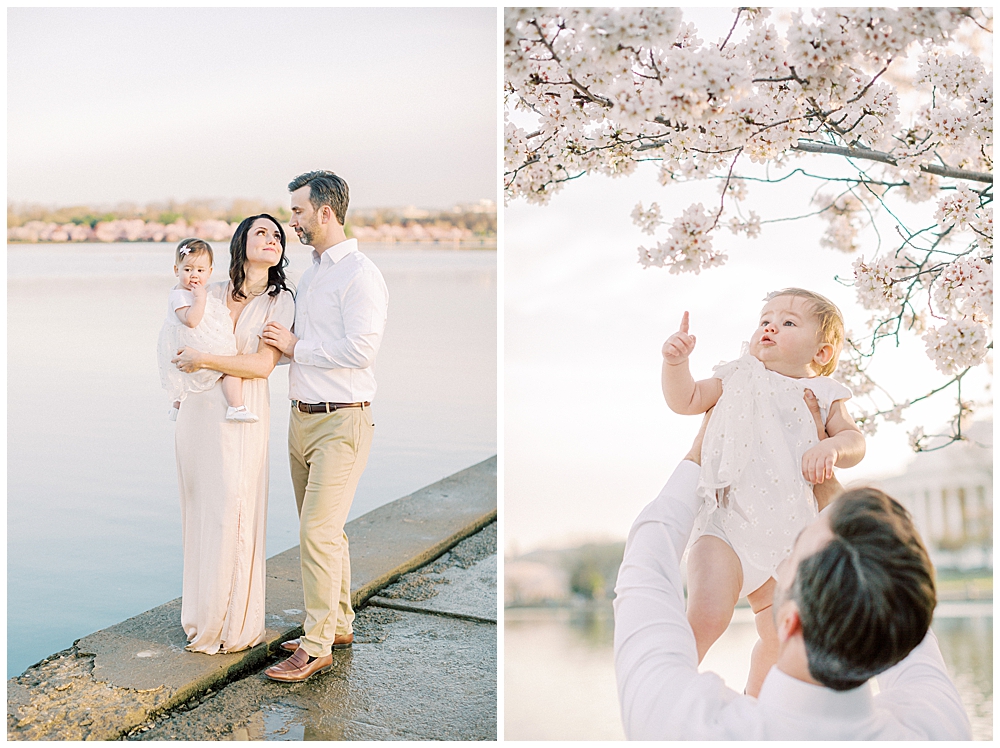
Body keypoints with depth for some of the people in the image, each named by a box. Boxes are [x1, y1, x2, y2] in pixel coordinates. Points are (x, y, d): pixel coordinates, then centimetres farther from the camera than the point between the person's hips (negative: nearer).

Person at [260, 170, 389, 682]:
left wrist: (296, 347, -13)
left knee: (318, 531, -9)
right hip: (302, 418, 9)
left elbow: (359, 350, -22)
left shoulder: (360, 275, -13)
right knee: (324, 529, 14)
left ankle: (317, 646, 0)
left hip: (341, 423, -9)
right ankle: (339, 625, 26)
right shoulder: (311, 273, 16)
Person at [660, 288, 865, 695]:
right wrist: (675, 361, -11)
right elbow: (685, 400, 6)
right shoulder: (738, 378, 9)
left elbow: (854, 440, 5)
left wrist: (831, 448, -17)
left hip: (785, 535, 3)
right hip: (726, 519, -3)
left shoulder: (821, 395, 11)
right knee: (708, 613, -25)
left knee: (780, 637, 16)